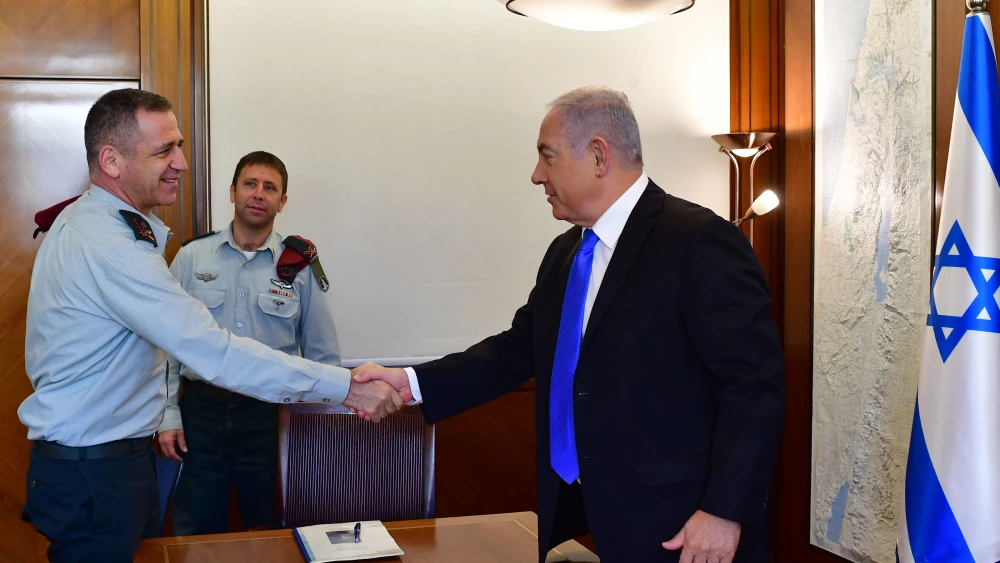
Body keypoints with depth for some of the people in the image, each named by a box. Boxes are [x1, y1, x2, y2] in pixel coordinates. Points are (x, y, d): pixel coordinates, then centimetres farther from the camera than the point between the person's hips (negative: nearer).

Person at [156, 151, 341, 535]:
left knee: (266, 531, 12)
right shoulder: (191, 258, 2)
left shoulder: (299, 267, 1)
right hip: (201, 411, 0)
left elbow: (322, 356, 5)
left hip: (271, 415, 0)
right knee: (196, 534, 10)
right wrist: (168, 416, 1)